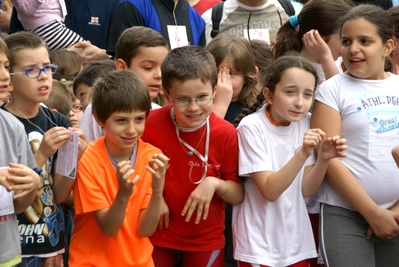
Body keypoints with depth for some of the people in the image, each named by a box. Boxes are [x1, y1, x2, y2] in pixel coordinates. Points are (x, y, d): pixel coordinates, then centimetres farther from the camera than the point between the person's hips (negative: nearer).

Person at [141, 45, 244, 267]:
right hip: (158, 231, 0)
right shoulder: (150, 124, -16)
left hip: (206, 237, 0)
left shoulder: (226, 133, -15)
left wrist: (215, 184, -25)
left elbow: (238, 196, -7)